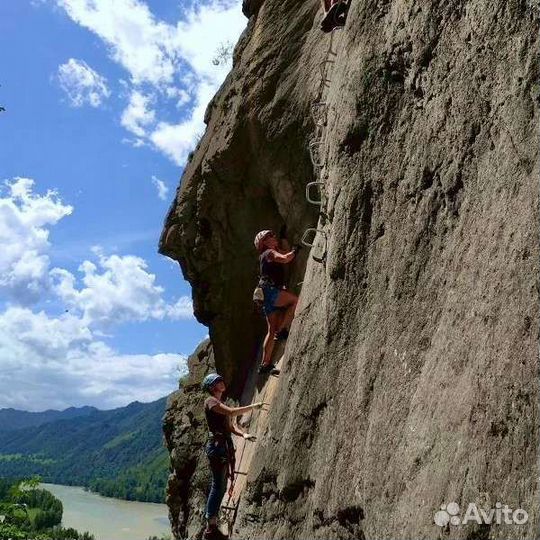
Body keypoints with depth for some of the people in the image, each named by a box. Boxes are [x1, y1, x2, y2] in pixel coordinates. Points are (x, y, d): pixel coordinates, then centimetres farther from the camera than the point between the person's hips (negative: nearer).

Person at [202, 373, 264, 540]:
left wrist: (244, 434, -6)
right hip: (217, 445, -9)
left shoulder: (221, 404, 21)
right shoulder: (210, 401, -8)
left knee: (221, 486, 11)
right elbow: (232, 412, -21)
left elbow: (231, 425, 12)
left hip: (225, 446, 9)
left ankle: (212, 526, 19)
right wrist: (253, 406, -14)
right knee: (218, 486, -7)